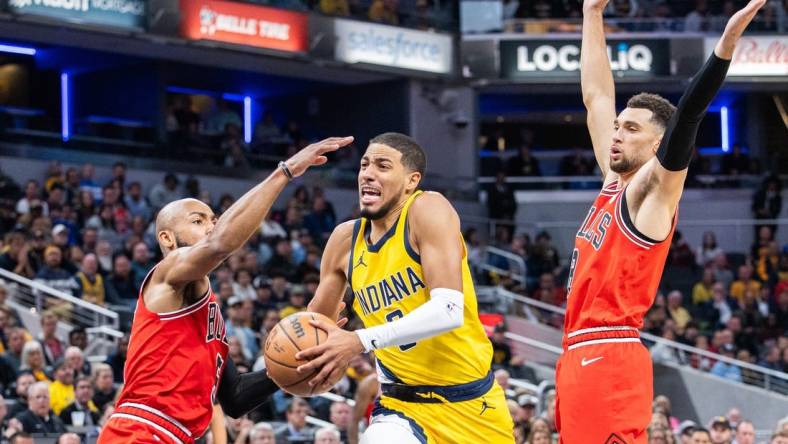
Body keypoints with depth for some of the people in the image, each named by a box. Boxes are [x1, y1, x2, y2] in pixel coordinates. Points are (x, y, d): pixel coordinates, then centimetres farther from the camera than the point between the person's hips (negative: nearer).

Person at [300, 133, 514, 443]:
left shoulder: (427, 210, -13)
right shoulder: (345, 240, 3)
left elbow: (449, 310, -25)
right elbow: (318, 324, 16)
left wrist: (361, 341, -31)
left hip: (472, 403, -2)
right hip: (403, 405, 3)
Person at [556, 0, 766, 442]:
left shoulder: (653, 191, -4)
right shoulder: (615, 182, 18)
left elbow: (686, 118, -19)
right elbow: (596, 95, 24)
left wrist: (727, 43, -30)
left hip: (610, 359, -9)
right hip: (580, 356, 9)